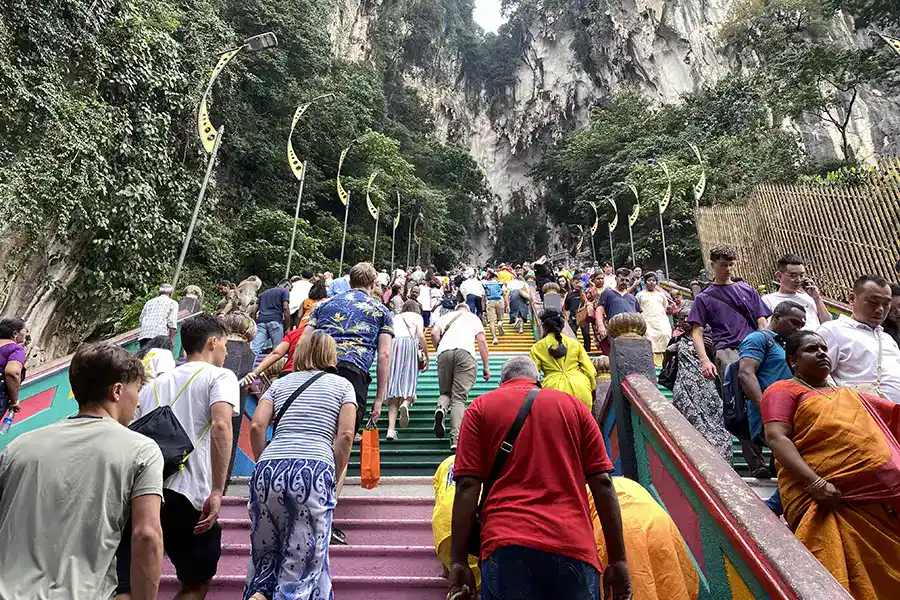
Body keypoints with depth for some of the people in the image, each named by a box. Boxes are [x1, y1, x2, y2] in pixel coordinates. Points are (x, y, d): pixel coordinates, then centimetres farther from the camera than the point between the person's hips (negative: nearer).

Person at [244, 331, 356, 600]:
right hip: (315, 470, -3)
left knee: (265, 554, 22)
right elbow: (345, 436, 2)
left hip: (269, 469, 3)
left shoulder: (280, 383, 21)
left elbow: (256, 426, 8)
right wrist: (333, 478, 10)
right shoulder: (342, 385, 15)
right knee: (303, 562, 9)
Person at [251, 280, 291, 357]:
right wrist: (288, 327, -1)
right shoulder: (284, 291, 13)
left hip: (261, 321, 5)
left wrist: (255, 323, 26)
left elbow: (255, 309, 23)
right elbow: (285, 308, -1)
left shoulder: (264, 293, 30)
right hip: (275, 321, -4)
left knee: (254, 349, -8)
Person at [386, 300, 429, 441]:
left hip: (392, 345, 2)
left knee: (393, 383, -3)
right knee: (409, 381, 0)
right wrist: (426, 356, 13)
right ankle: (405, 404, -35)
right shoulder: (417, 317, 23)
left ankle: (391, 429, -13)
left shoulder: (395, 318, 32)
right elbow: (421, 336, 8)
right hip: (409, 343, -2)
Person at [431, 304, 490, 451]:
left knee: (445, 392, 17)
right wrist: (486, 366, 16)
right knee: (459, 398, -4)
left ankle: (441, 408, -17)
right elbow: (482, 341, 15)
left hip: (444, 352, 1)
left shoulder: (446, 316, 29)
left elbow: (434, 333, 11)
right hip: (465, 352, -1)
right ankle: (456, 440, -14)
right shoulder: (474, 317, 28)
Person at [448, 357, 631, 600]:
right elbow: (602, 483, 7)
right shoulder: (573, 404, 15)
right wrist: (618, 560, 10)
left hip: (506, 545, -1)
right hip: (573, 545, 2)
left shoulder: (480, 407, 10)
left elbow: (467, 486, -1)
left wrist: (458, 562, 0)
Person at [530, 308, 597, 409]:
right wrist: (592, 392, 26)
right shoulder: (575, 343, 16)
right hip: (580, 389, 2)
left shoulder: (537, 348, 10)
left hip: (554, 388, -2)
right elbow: (590, 371, 13)